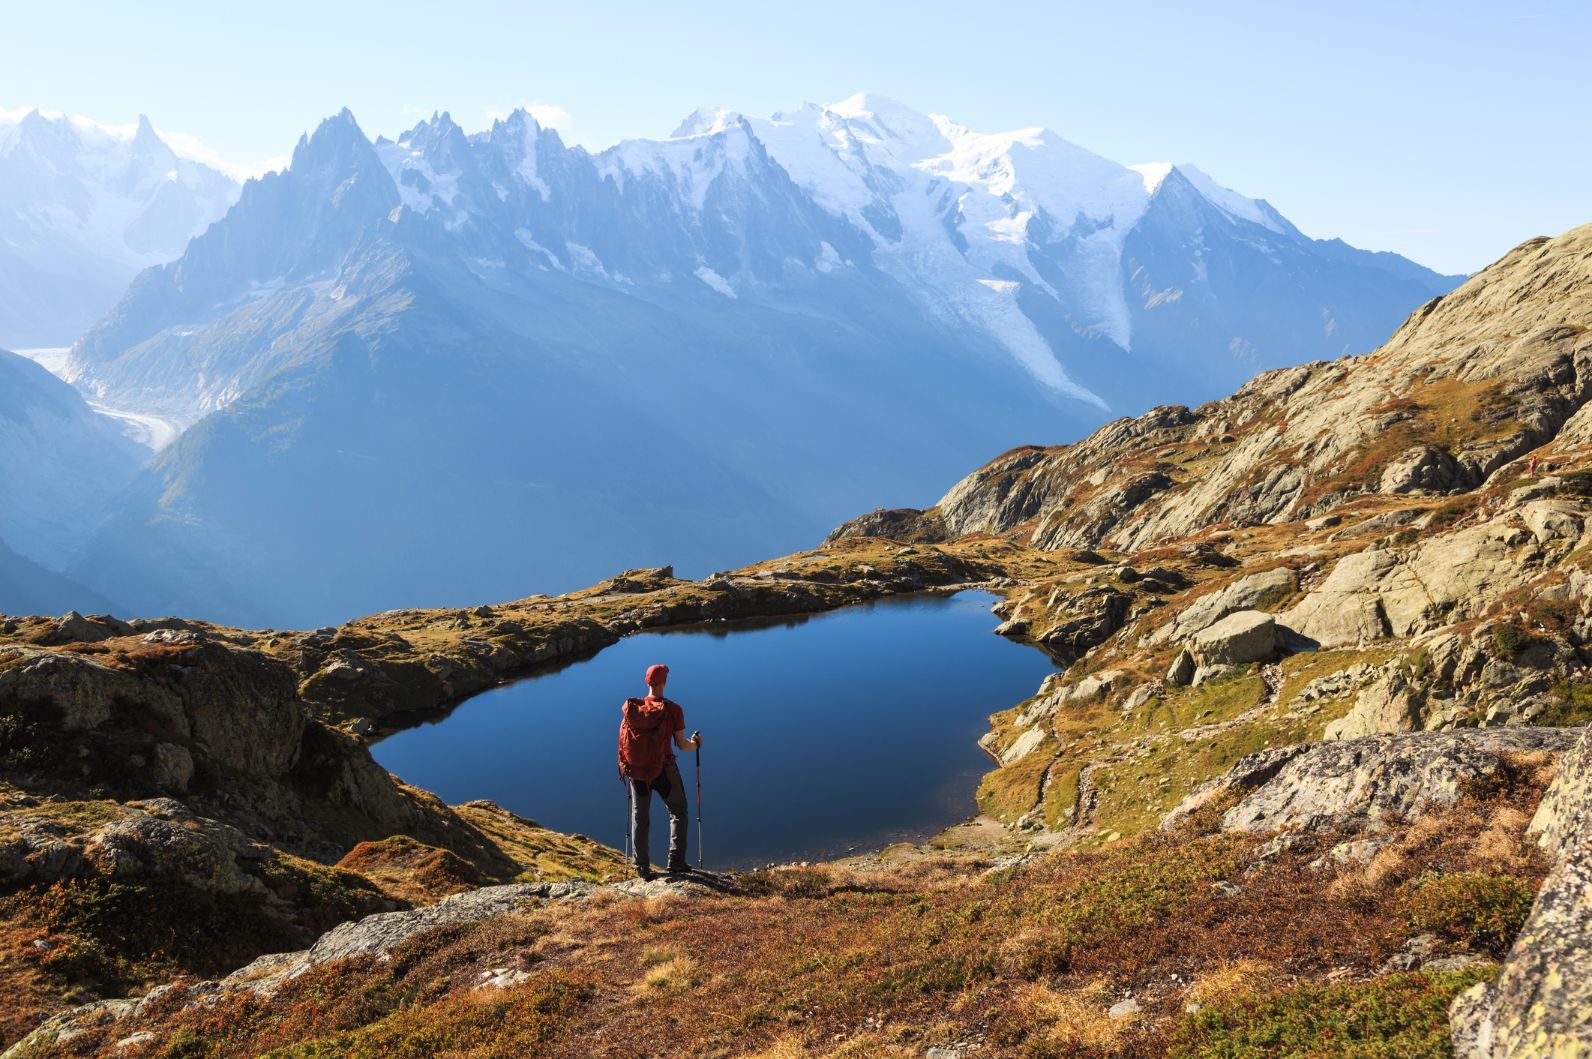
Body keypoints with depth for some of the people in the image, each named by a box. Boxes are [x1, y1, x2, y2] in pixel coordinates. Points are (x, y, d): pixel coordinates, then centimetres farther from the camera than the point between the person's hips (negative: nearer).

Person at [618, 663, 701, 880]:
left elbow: (623, 740, 0)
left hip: (636, 771, 3)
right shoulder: (673, 709, -13)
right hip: (664, 771, -3)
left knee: (640, 819, 15)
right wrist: (696, 743, 10)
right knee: (678, 813, 16)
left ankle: (642, 868, 16)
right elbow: (681, 744, -12)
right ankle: (676, 862, 9)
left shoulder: (630, 707, -5)